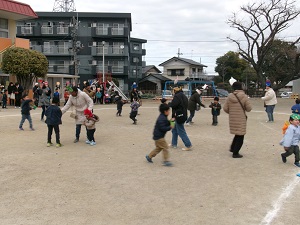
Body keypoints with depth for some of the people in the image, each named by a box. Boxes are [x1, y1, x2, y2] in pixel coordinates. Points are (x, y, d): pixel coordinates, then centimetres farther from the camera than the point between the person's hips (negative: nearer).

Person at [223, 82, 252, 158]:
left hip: (232, 119, 5)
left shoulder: (229, 97, -1)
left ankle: (232, 148, 28)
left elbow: (225, 108, 0)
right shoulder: (244, 97, -11)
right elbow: (249, 109, -8)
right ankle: (235, 153, 8)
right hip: (241, 120, -5)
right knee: (240, 136, 6)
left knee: (237, 134, 25)